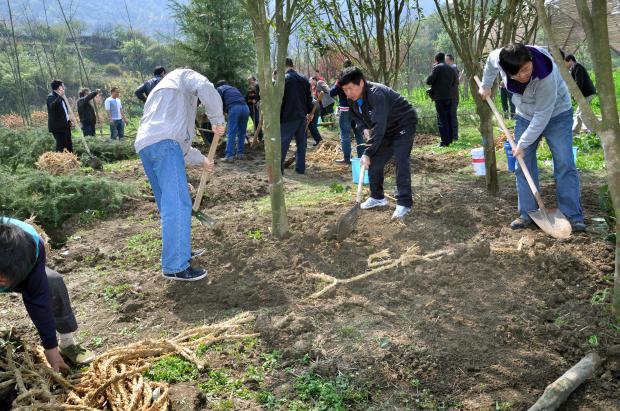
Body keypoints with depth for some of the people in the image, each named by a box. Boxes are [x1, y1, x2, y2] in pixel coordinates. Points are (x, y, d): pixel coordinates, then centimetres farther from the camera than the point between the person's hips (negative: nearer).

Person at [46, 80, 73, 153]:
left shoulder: (60, 97, 17)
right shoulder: (51, 96, -11)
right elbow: (52, 106, -32)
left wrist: (69, 121, 15)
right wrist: (60, 96, -34)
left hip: (65, 125, 9)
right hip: (57, 126, -9)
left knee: (69, 145, 11)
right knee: (60, 146, -11)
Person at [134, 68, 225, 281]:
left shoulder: (160, 91, 41)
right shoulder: (184, 75, 19)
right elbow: (206, 89, -8)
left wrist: (201, 159, 49)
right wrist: (217, 120, 2)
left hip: (145, 145, 9)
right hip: (164, 143, -9)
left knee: (168, 204, 17)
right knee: (178, 204, -11)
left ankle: (179, 250, 27)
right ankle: (175, 266, -12)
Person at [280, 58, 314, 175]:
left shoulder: (283, 79, -9)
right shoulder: (304, 79, 10)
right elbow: (309, 98, 15)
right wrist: (309, 112, 25)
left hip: (288, 117, -6)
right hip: (302, 116, 6)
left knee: (283, 143, -1)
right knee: (301, 143, 11)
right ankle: (300, 168, 13)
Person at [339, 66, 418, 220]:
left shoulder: (376, 94, -35)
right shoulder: (353, 99, -8)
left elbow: (379, 126, -41)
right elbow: (356, 116, 12)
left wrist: (368, 152, -42)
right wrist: (364, 128, -10)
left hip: (404, 124, -8)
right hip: (386, 130, 8)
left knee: (401, 162, -21)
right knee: (374, 162, 5)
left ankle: (404, 203, -16)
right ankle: (377, 197, 20)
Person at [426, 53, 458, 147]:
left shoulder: (437, 67, -9)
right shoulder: (451, 69, 11)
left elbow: (429, 81, -11)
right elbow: (456, 82, 18)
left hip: (440, 97, -6)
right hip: (450, 97, 6)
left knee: (442, 120, -5)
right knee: (449, 118, 14)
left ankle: (444, 141, -6)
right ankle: (450, 139, 19)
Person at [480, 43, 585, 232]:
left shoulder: (547, 76, -38)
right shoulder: (499, 58, -24)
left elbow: (542, 115, -32)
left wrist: (523, 144, -28)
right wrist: (486, 85, 8)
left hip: (555, 114, -5)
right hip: (525, 115, 5)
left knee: (564, 164, -10)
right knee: (523, 165, 1)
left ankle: (573, 216, -5)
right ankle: (527, 214, 6)